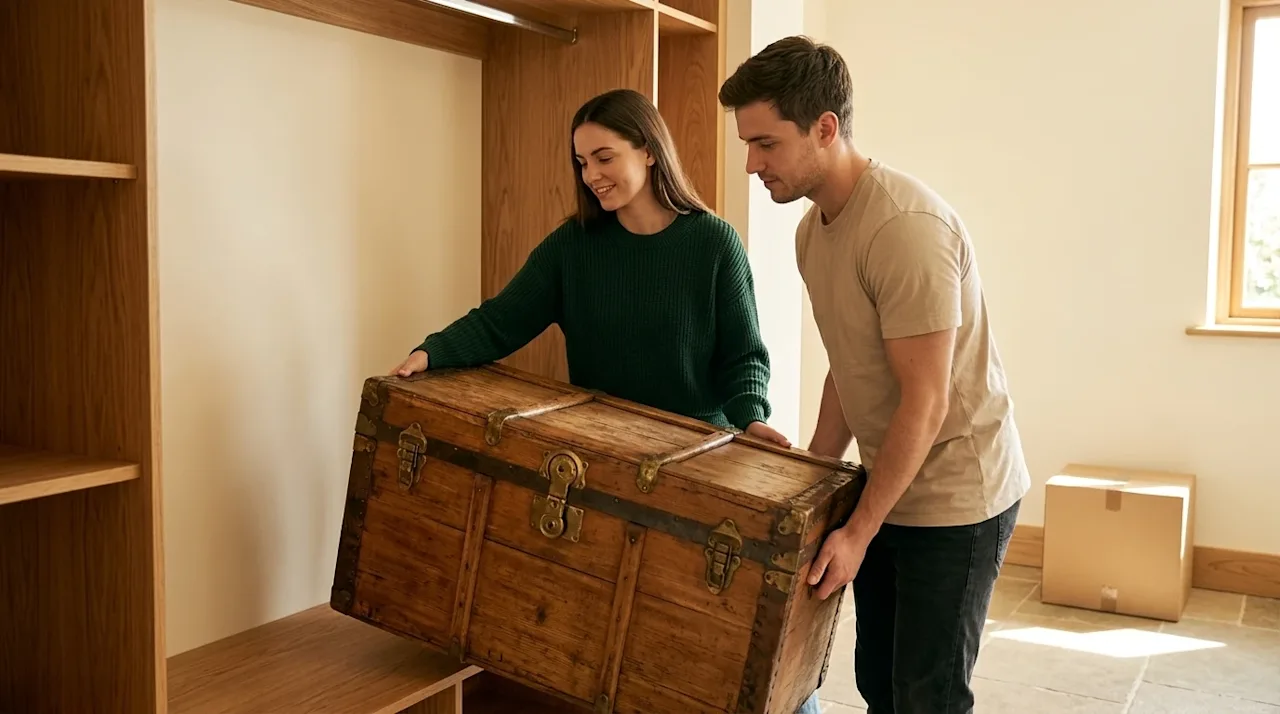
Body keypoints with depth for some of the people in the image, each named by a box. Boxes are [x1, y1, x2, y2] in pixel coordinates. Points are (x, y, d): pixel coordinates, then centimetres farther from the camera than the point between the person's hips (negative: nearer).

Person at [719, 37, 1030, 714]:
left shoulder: (905, 226, -24)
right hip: (887, 484, 8)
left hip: (955, 496, -8)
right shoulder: (812, 229, 5)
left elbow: (926, 401, -24)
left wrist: (857, 531, -20)